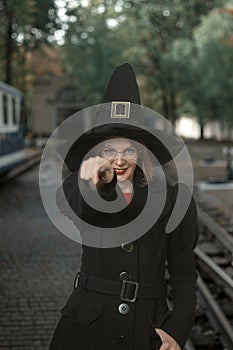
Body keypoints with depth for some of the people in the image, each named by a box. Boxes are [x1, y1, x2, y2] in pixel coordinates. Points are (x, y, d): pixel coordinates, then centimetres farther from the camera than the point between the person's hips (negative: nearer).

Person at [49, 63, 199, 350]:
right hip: (88, 323, 0)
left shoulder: (167, 195, 1)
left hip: (149, 326, 1)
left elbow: (183, 269, 3)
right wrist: (95, 185, -47)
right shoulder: (78, 186, 0)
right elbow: (76, 211, -25)